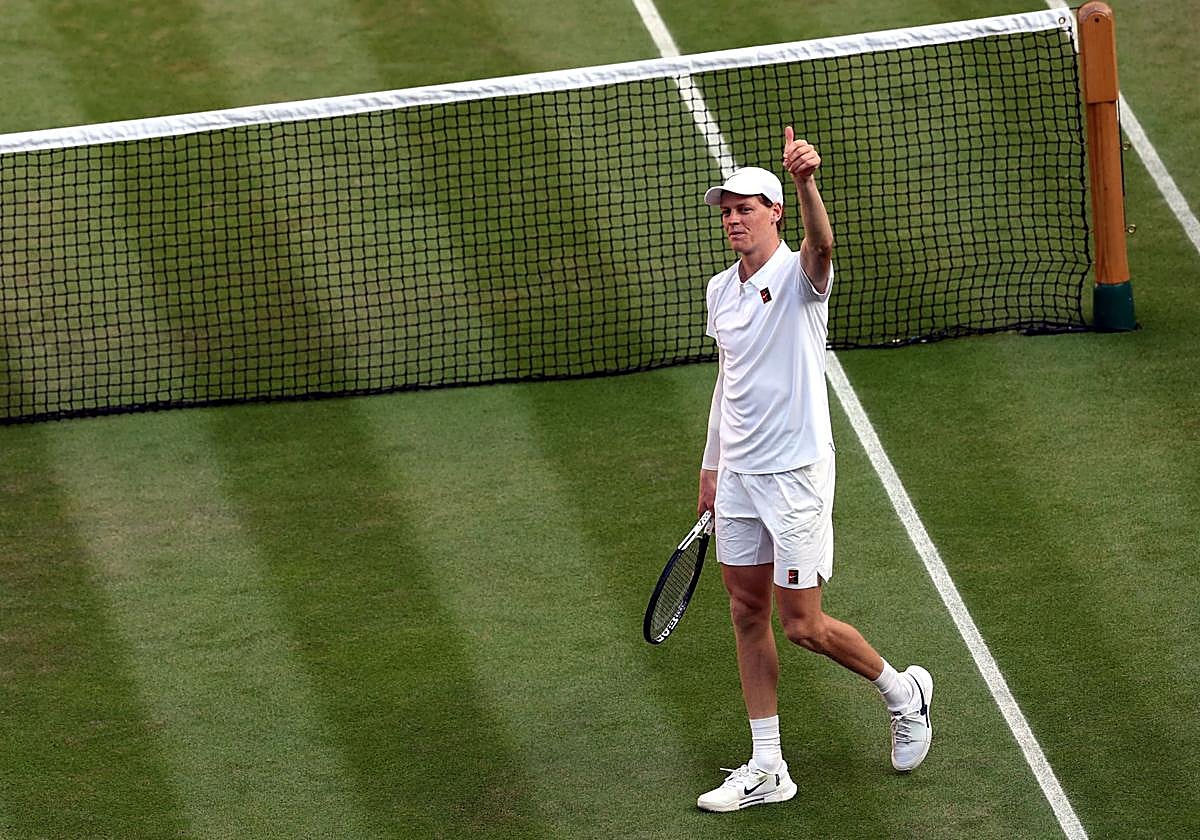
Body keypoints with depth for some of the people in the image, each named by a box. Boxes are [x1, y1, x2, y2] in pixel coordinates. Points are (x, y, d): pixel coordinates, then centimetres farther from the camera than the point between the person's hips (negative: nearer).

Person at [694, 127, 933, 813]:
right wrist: (713, 465, 22)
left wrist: (806, 183, -57)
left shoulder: (799, 275, -13)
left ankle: (905, 692, 24)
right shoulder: (721, 290, 9)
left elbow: (823, 246, -38)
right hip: (739, 475, 7)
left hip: (796, 474, -7)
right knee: (748, 613, 8)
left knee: (804, 624, -3)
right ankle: (767, 769, 14)